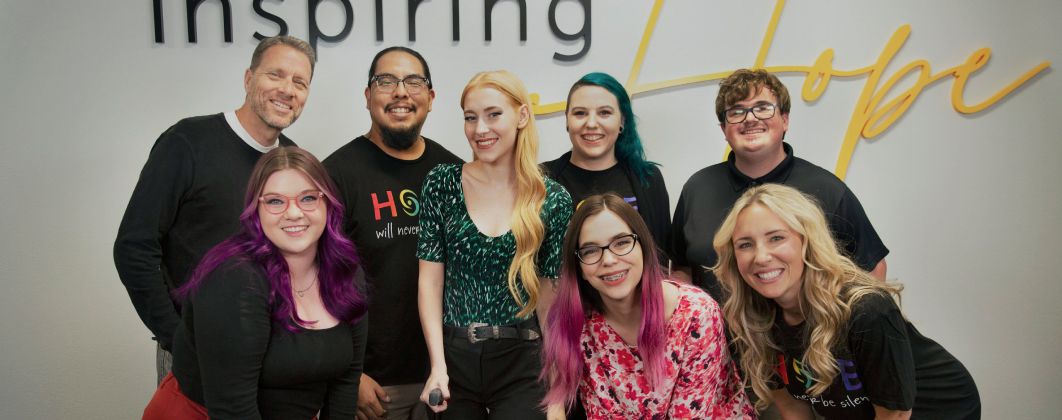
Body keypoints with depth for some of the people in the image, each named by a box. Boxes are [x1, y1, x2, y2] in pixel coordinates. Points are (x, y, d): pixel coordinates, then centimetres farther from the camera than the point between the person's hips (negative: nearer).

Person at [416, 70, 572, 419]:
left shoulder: (554, 200, -3)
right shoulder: (442, 183, -1)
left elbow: (551, 297, 0)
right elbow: (431, 280, -2)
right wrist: (438, 366, -8)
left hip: (522, 364, -1)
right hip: (454, 358, 1)